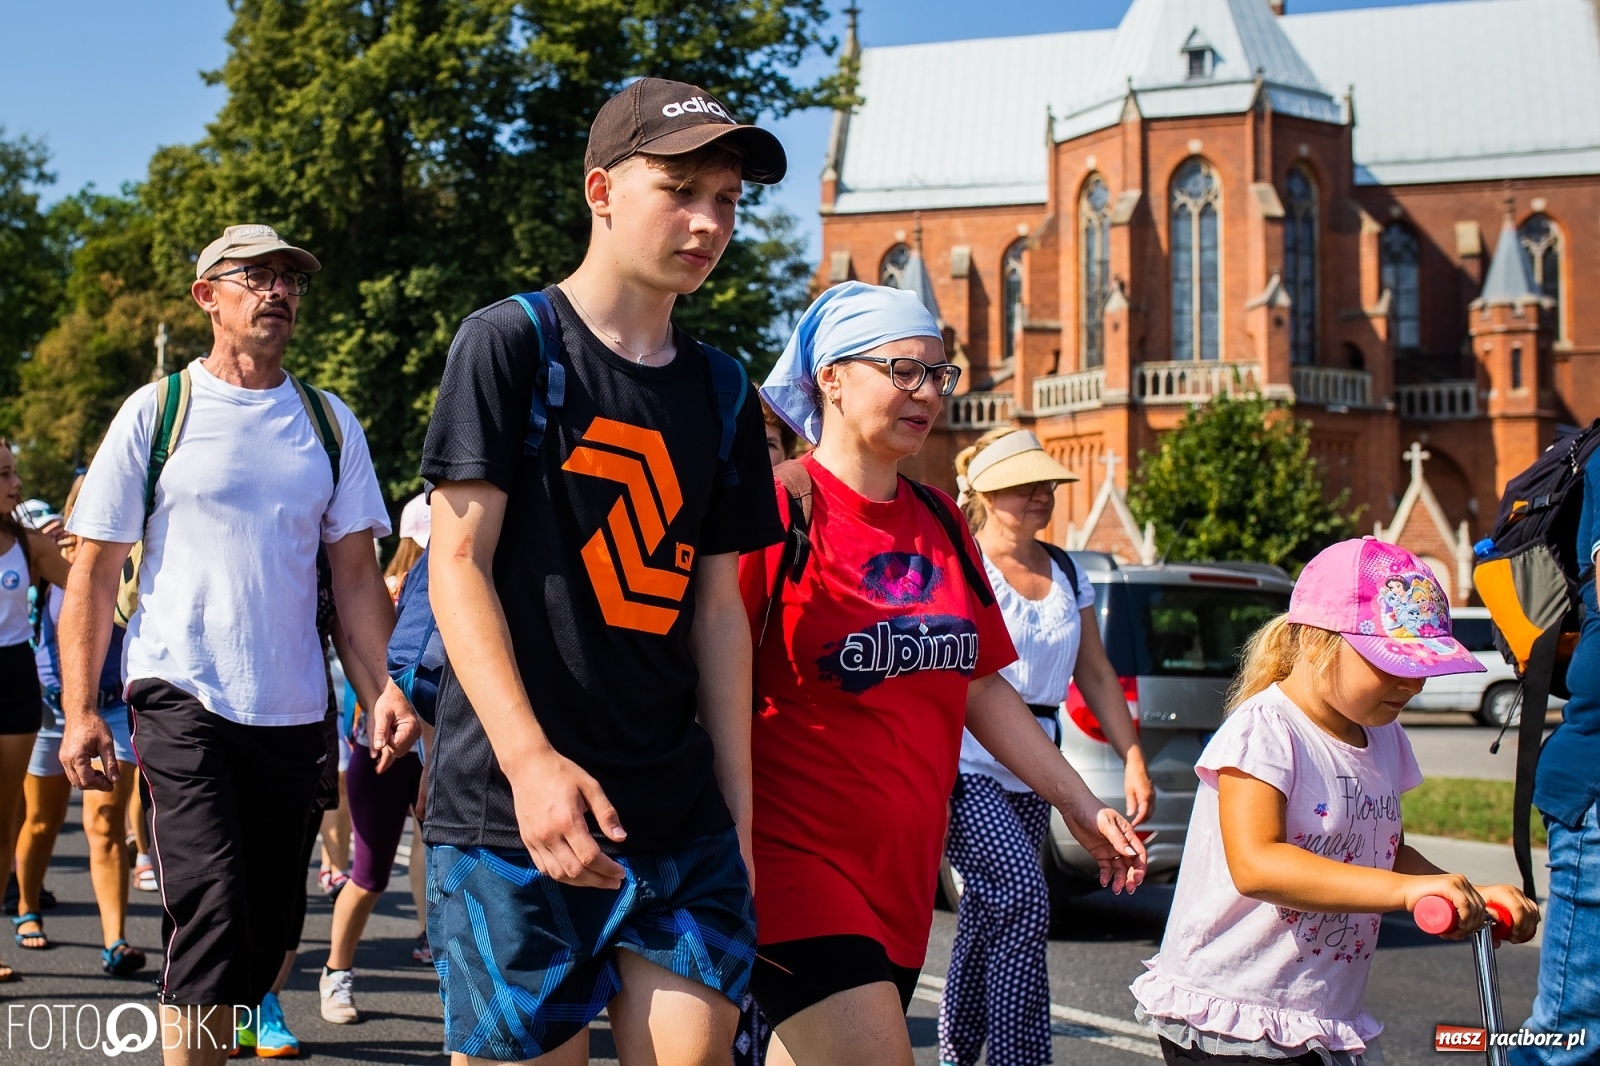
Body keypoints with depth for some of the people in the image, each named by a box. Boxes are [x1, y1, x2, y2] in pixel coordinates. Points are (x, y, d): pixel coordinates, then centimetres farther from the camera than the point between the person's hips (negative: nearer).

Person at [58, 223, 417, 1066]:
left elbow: (355, 573, 10)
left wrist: (388, 685, -4)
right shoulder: (156, 412, 1)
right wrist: (78, 712, -7)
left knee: (266, 929, 8)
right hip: (182, 702, -4)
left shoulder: (330, 423, 11)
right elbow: (94, 573, 1)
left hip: (294, 711, 4)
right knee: (212, 912, -16)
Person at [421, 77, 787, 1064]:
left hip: (681, 819, 5)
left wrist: (738, 804, 11)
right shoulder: (512, 342, -2)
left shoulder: (721, 390, 13)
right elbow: (458, 564, -8)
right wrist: (531, 760, -20)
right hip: (516, 809, -5)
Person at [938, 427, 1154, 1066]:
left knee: (988, 917, 11)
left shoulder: (1067, 575, 13)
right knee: (1022, 901, -19)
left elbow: (1096, 675, 15)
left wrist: (1133, 759, 6)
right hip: (964, 767, -6)